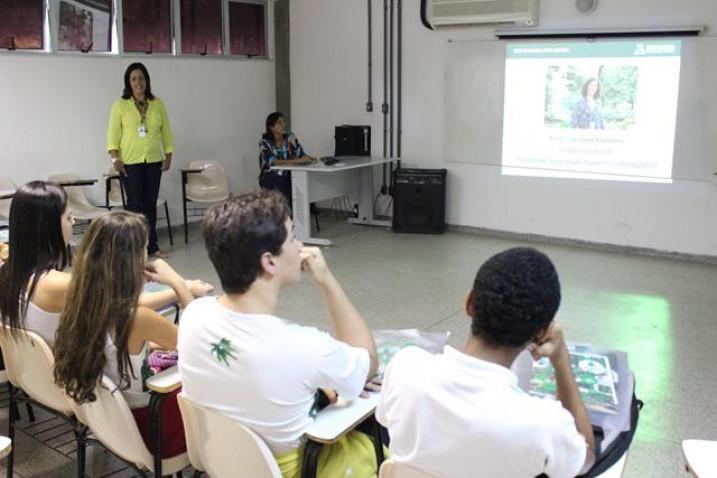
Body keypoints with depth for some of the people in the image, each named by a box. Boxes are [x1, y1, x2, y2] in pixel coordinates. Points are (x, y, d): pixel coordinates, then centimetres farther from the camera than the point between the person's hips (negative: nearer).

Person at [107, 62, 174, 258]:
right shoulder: (120, 105, 0)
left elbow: (166, 132, 10)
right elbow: (113, 134, -4)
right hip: (130, 162, -3)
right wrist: (115, 158, -14)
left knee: (150, 204, 7)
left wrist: (168, 156, 5)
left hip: (154, 161, 3)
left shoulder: (158, 104, 8)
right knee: (134, 203, -2)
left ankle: (151, 245, 15)